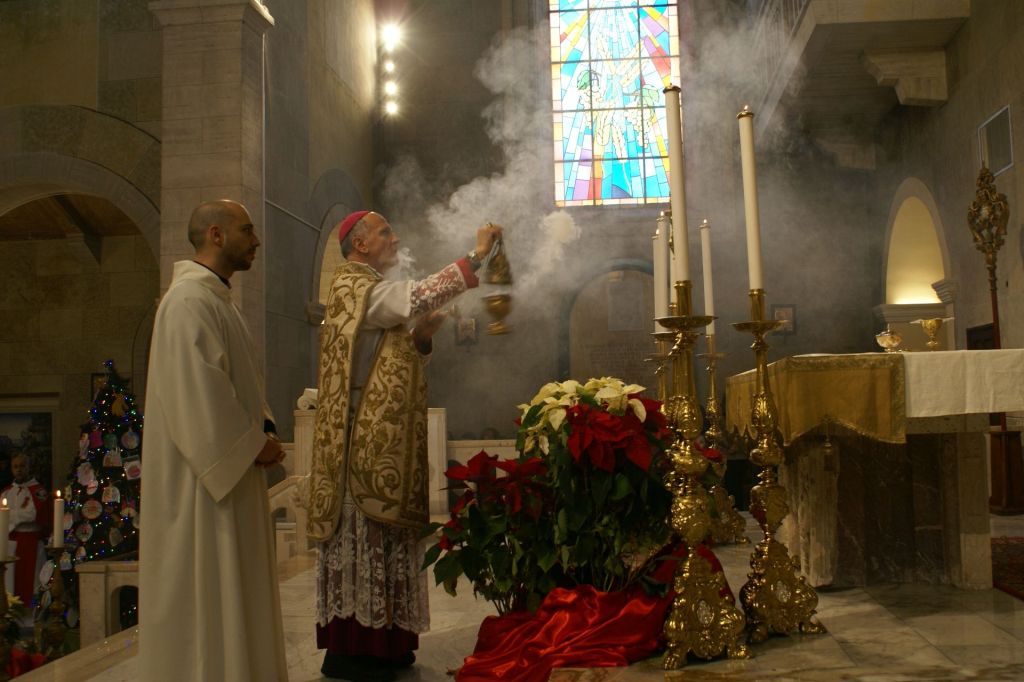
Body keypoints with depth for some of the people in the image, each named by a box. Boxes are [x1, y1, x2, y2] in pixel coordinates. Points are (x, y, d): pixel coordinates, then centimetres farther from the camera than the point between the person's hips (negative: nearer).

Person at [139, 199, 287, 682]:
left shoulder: (216, 298, 15)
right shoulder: (190, 299, -17)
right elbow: (198, 389, -24)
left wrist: (264, 430, 4)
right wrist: (252, 444, -15)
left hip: (229, 465, 10)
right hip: (204, 477, -10)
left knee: (230, 583, 16)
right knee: (206, 584, -1)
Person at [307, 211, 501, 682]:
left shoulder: (368, 291, 21)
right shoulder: (355, 288, -10)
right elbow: (421, 295, -25)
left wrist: (419, 336, 3)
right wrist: (477, 254, -18)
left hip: (380, 441, 10)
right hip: (363, 442, -10)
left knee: (376, 536, 10)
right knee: (360, 534, -5)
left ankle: (378, 639, 17)